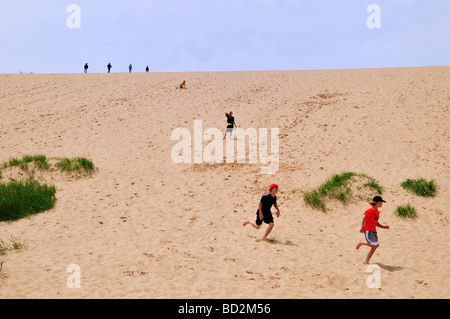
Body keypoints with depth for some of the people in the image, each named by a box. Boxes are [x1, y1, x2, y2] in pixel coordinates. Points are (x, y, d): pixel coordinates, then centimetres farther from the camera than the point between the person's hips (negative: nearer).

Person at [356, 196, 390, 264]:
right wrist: (362, 227, -26)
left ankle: (366, 261, 8)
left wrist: (384, 227, 12)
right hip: (368, 230, -9)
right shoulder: (372, 210, -10)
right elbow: (364, 216, -19)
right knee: (376, 245, -17)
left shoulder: (377, 212, 18)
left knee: (374, 247, 3)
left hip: (373, 231, 9)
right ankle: (361, 243, 3)